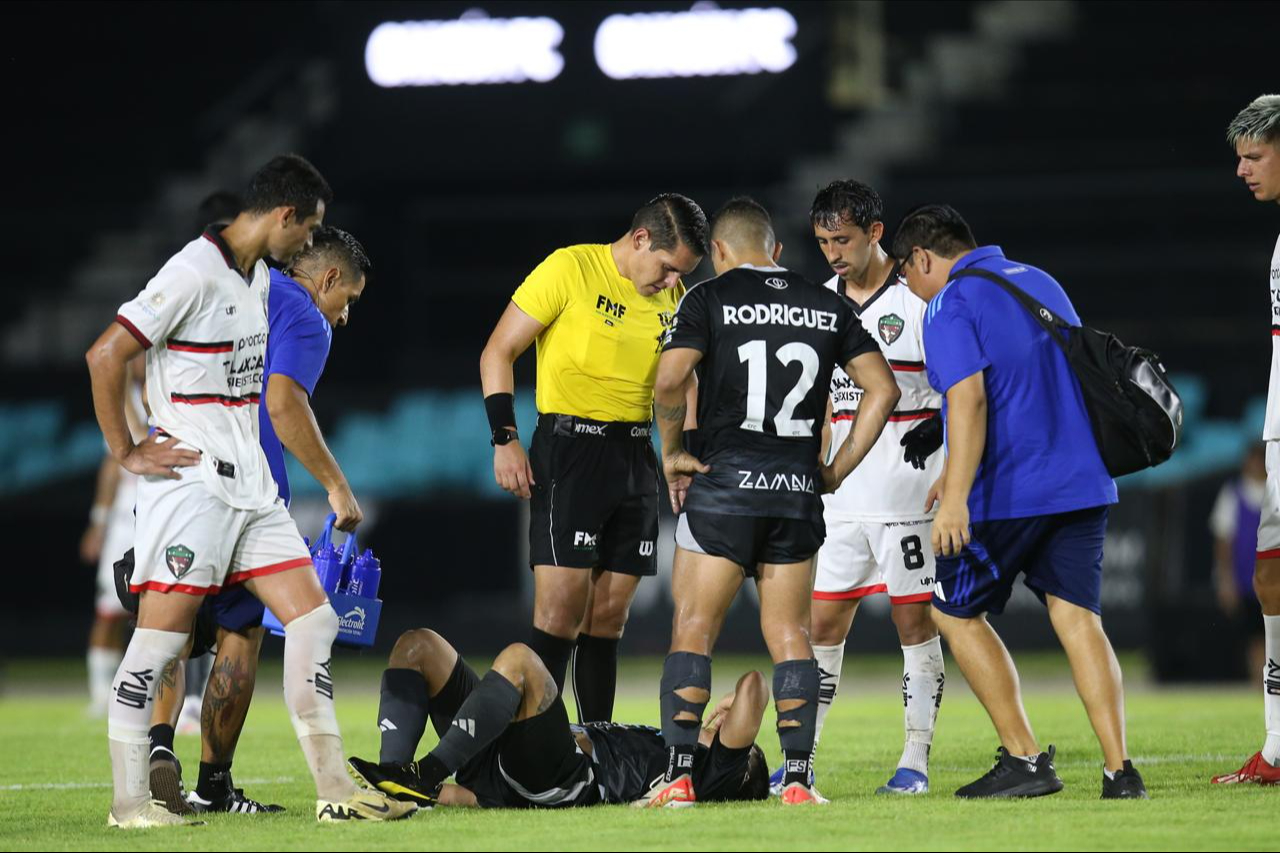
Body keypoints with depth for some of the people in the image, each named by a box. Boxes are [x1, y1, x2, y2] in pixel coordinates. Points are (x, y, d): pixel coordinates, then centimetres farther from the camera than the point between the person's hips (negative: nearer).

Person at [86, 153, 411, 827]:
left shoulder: (259, 277, 15)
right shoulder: (194, 274, -14)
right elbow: (104, 355, -18)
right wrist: (126, 452, -14)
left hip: (251, 486, 9)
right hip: (189, 485, -9)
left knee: (313, 620, 3)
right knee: (161, 639, -5)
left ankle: (333, 789, 4)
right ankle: (128, 801, 2)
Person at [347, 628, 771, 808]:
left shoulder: (710, 768, 11)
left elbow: (754, 686, 4)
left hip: (563, 781, -9)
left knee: (517, 659, -31)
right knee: (418, 646, 0)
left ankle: (424, 776, -33)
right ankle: (395, 780, -20)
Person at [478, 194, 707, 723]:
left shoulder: (672, 297, 12)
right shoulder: (571, 269, -6)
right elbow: (497, 352, -5)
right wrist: (504, 438, -13)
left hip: (636, 456, 6)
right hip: (570, 449, -6)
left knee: (609, 617, 7)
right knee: (561, 611, -13)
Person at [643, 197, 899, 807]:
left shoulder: (709, 298, 0)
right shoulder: (828, 306, 12)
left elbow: (670, 380, -13)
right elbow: (883, 389, 9)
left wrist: (671, 453, 2)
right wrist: (839, 468, 12)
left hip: (725, 483, -3)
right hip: (800, 492, 3)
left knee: (693, 629, 2)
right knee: (789, 635, 8)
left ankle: (678, 774, -6)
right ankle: (798, 777, 0)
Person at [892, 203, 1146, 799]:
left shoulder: (950, 306, -8)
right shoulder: (1040, 282, 18)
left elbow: (969, 400, -21)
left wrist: (957, 497, -25)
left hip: (1009, 493, -7)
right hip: (1082, 484, 7)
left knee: (955, 611, 10)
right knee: (1077, 617, 4)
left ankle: (1025, 759, 5)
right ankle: (1119, 768, -9)